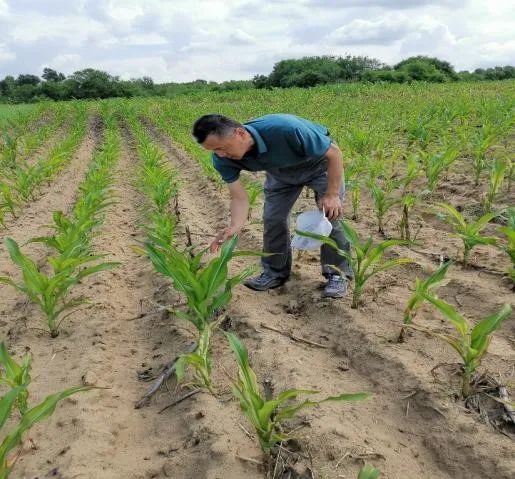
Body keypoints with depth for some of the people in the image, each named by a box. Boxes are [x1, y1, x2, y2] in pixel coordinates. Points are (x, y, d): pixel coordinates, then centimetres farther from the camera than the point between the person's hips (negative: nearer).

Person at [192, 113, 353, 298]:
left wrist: (332, 194, -30)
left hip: (319, 163, -4)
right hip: (281, 171, 5)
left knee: (329, 217, -11)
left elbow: (334, 153, -30)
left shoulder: (285, 129, -43)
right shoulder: (223, 159, -27)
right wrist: (235, 226, -38)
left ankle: (338, 273, 5)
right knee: (273, 218, -2)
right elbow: (239, 197, -20)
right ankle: (275, 272, 15)